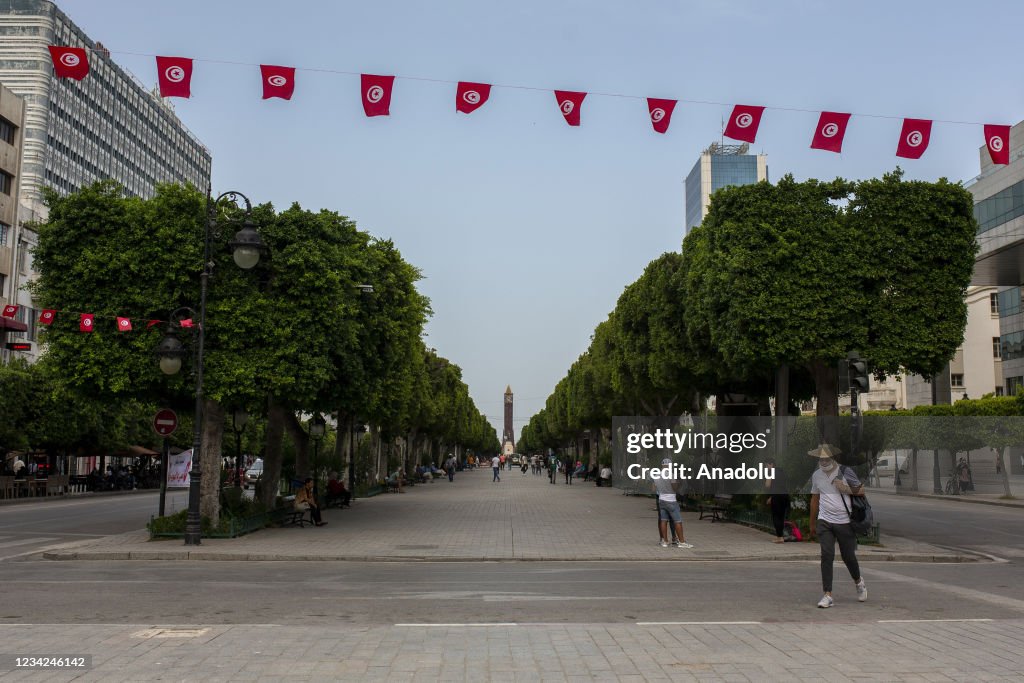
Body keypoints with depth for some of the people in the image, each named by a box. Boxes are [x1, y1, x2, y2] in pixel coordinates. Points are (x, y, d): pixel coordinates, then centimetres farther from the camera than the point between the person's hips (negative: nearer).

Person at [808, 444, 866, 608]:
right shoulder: (816, 475, 6)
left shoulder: (845, 472, -4)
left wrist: (846, 489, -16)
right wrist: (812, 524, 22)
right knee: (827, 555, -8)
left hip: (844, 522, -2)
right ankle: (828, 595, -6)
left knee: (848, 556, 9)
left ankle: (858, 581, 40)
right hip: (824, 522, 2)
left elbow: (861, 491, 4)